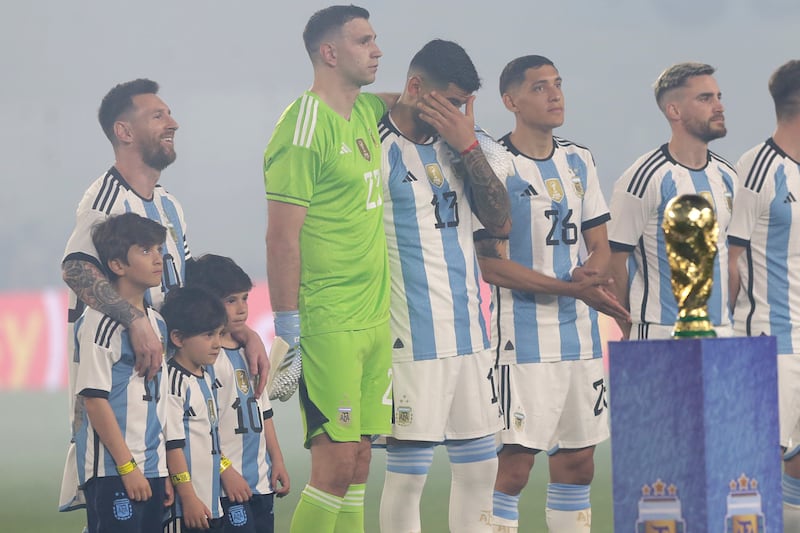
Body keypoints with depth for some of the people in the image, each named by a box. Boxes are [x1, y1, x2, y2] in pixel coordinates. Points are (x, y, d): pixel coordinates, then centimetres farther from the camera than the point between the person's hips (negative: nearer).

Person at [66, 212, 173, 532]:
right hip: (112, 471, -8)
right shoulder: (100, 323, -10)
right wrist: (128, 466, -14)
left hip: (151, 470, 8)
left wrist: (166, 471, 17)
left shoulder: (157, 324, 15)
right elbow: (94, 399, -13)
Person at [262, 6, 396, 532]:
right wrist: (287, 327, -18)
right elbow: (282, 236, -15)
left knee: (358, 463, 8)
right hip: (328, 325, -8)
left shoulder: (366, 113, 12)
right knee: (336, 465, -11)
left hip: (374, 321, 8)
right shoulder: (304, 129, -12)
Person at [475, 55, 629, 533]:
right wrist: (573, 289, -18)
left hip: (581, 334, 7)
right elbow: (492, 265, -12)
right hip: (525, 338, -7)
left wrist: (594, 271, -9)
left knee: (578, 463, 8)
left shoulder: (580, 161, 13)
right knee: (515, 465, -10)